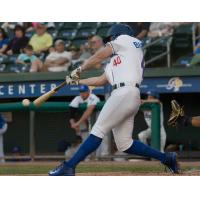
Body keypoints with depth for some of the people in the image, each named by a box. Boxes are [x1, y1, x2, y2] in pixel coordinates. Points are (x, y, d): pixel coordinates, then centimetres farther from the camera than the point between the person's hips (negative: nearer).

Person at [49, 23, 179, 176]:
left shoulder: (124, 39, 10)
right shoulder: (116, 60, 33)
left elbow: (99, 56, 5)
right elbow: (102, 80, 31)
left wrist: (79, 70, 16)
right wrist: (78, 81, 33)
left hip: (125, 93, -9)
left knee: (98, 130, -12)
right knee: (124, 144, 7)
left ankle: (69, 166, -16)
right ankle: (166, 158, 10)